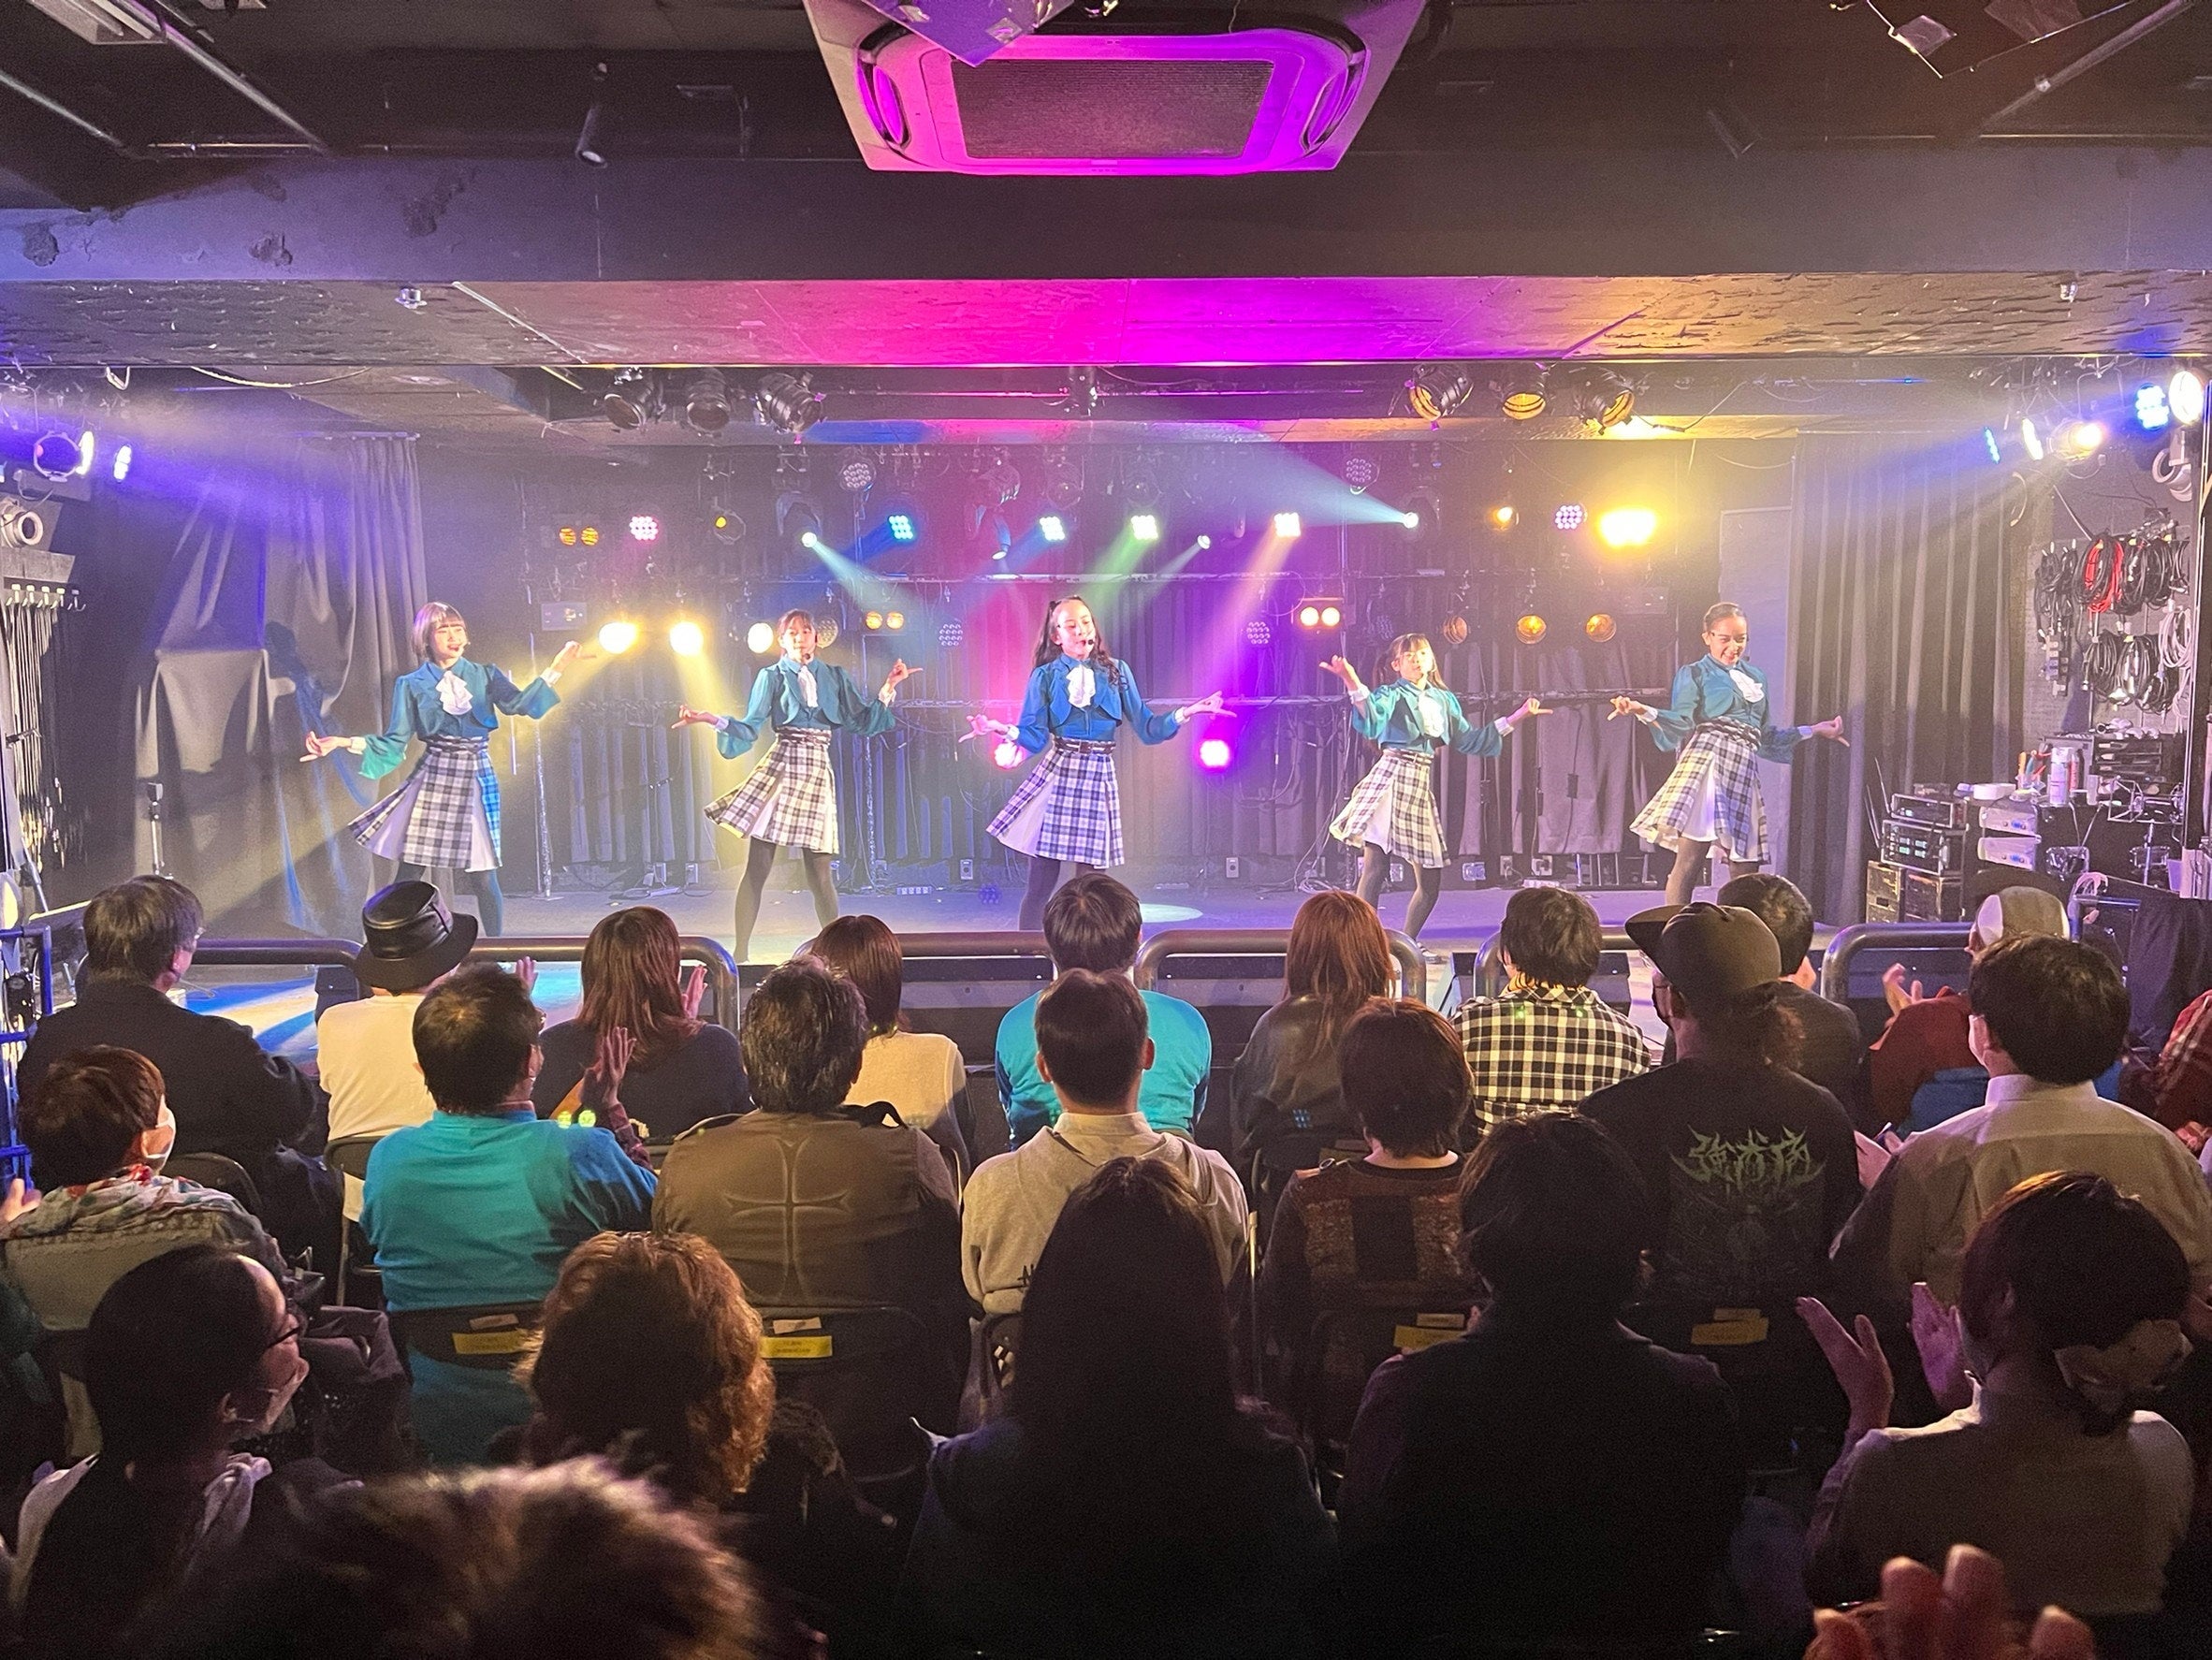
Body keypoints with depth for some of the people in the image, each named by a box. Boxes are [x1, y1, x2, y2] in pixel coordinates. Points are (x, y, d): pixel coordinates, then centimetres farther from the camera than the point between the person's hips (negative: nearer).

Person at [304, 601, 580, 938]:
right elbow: (393, 743, 3)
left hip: (476, 781, 0)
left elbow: (522, 704, -6)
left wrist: (556, 668, -12)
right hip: (432, 781, 0)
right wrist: (345, 743, -10)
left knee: (482, 877, -2)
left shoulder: (484, 675, 8)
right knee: (408, 876, -2)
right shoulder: (411, 685, 6)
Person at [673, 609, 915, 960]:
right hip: (779, 769, -2)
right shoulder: (772, 676, 8)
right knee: (757, 868, -5)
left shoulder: (835, 677, 15)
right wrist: (712, 719, -12)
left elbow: (863, 722, 12)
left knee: (820, 873, 0)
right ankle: (741, 952, 0)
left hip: (817, 775, 2)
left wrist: (888, 687, 5)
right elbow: (749, 728, 3)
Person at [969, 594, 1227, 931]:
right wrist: (1003, 730, -20)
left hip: (1099, 778, 1)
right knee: (1041, 883, -2)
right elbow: (1035, 738, -2)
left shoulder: (1117, 672, 8)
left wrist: (1183, 714, -9)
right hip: (1056, 776, -1)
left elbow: (1147, 728, 5)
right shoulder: (1045, 676, 5)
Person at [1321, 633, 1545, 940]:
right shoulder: (1391, 695, 1)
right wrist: (1353, 684, -37)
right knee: (1374, 870, -13)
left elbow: (1470, 740, 24)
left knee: (1431, 882, 6)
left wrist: (1518, 716, 25)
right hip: (1390, 780, -6)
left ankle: (1407, 945, 20)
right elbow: (1372, 722, -20)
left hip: (1422, 786, 6)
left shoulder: (1444, 700, 19)